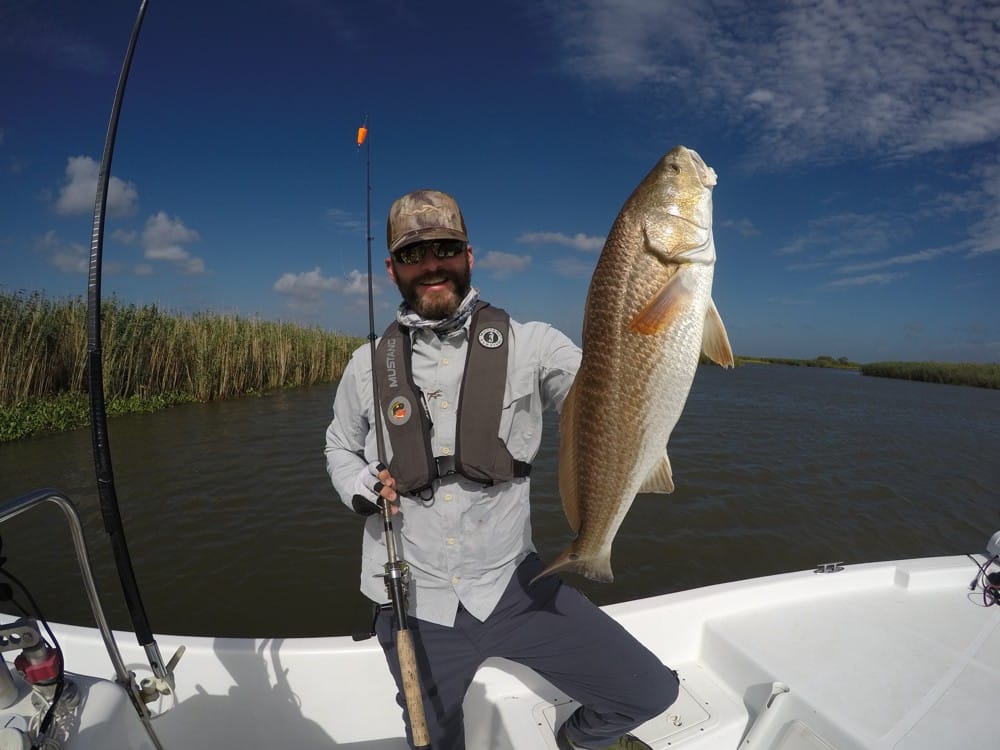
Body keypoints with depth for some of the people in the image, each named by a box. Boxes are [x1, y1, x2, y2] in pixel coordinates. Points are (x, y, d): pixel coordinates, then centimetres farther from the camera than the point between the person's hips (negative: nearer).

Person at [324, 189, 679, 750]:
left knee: (651, 689, -2)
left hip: (513, 585, -1)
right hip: (414, 602, 2)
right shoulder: (369, 365, -1)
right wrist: (364, 487, -7)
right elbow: (341, 449, 14)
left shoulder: (529, 345, -8)